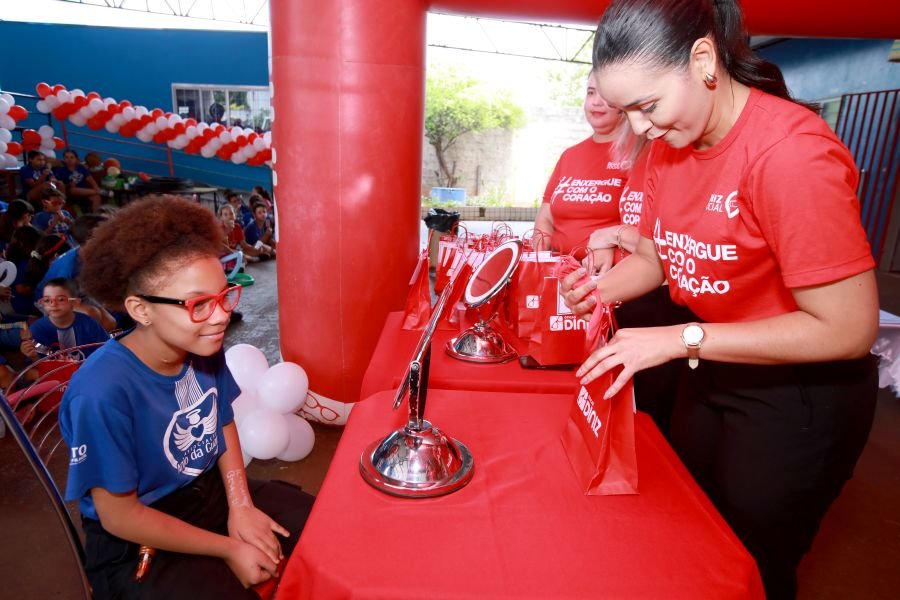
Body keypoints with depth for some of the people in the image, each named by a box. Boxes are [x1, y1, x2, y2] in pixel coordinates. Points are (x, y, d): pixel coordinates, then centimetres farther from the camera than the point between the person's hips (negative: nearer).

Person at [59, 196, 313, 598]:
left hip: (210, 490, 6)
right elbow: (118, 515, -21)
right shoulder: (102, 392, -30)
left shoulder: (205, 349, -11)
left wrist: (240, 507, -5)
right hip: (136, 544, -5)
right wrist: (228, 549, -16)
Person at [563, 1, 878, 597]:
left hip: (799, 392, -7)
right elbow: (655, 255, 6)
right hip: (713, 371, 7)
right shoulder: (670, 145, -4)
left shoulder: (790, 150, -27)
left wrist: (681, 339, -27)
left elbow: (848, 329, -26)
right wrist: (603, 288, -14)